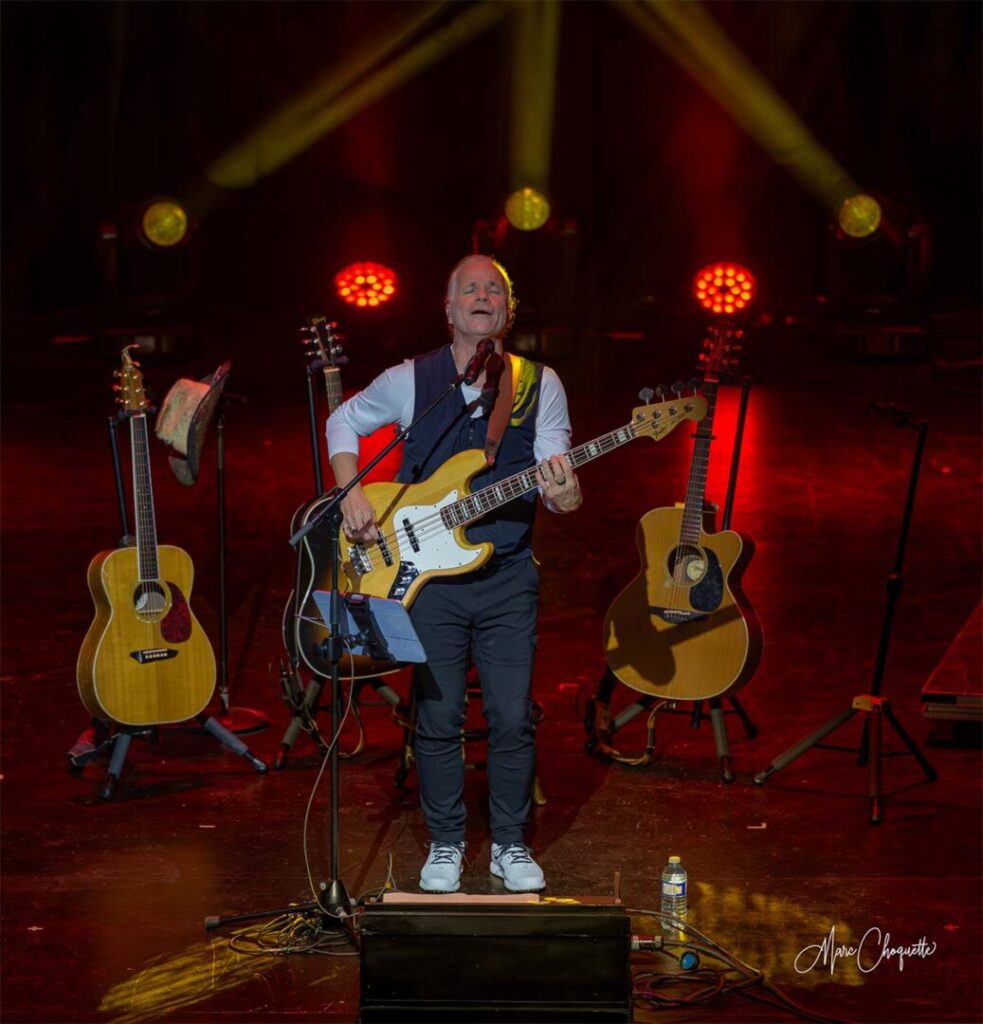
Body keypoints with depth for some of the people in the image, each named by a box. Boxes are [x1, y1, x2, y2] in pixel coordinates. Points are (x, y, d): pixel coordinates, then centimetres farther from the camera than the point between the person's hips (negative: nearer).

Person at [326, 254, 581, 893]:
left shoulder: (540, 385, 2)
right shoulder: (410, 381, 0)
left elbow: (561, 483, -1)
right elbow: (344, 422, 14)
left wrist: (564, 493, -25)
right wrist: (352, 494, 0)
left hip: (508, 578, 1)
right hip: (428, 574, 0)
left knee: (514, 720, 3)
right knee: (438, 720, 5)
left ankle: (510, 845, 20)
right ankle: (446, 845, 21)